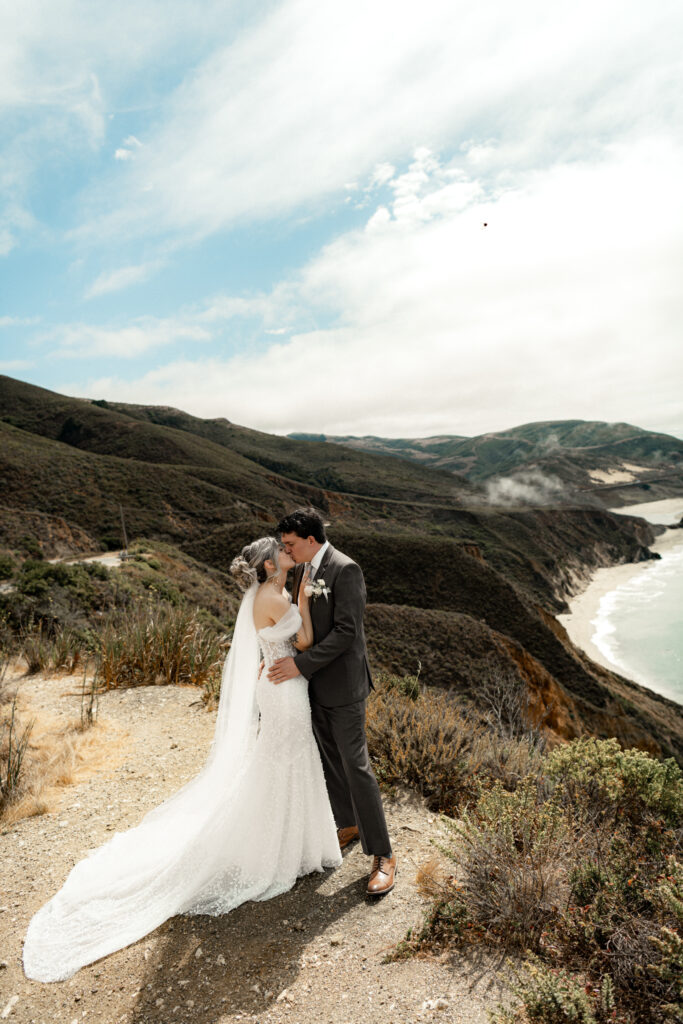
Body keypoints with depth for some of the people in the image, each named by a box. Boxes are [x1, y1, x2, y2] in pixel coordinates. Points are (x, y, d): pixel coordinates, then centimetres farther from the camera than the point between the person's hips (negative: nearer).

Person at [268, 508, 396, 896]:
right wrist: (282, 657, 5)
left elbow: (346, 631, -25)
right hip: (315, 682, 8)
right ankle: (349, 824, 41)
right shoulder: (303, 570, 6)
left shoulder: (345, 570, -21)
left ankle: (383, 855, 13)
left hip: (343, 683, -8)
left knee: (356, 766, -2)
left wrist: (301, 663, -23)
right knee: (330, 760, 20)